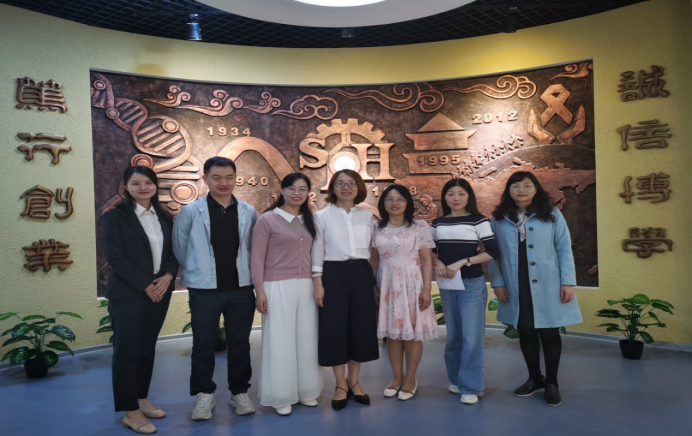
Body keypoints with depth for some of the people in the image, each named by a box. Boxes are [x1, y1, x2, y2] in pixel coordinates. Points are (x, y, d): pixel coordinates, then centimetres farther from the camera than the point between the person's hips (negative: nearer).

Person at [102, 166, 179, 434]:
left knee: (147, 348, 14)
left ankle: (141, 400, 27)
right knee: (126, 350, 1)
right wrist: (145, 285, -14)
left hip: (160, 292, 5)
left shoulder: (164, 218, 9)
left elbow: (174, 251, 9)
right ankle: (130, 412, 10)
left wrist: (168, 277, -10)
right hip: (128, 294, -5)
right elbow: (115, 257, -13)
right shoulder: (114, 217, -7)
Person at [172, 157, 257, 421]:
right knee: (203, 344, 9)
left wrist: (246, 274, 7)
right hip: (204, 290, -1)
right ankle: (204, 394, 27)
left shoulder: (248, 212, 1)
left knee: (240, 343, 11)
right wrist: (195, 273, 11)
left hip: (241, 289, 2)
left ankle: (239, 392, 28)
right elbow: (179, 249, 6)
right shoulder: (191, 212, -5)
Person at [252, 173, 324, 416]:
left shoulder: (309, 220, 12)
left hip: (306, 286, 5)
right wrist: (260, 290, -11)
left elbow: (314, 254, 13)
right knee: (280, 341, 2)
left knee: (307, 339, 11)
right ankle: (281, 396, 17)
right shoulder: (267, 220, -5)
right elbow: (257, 258, -6)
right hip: (278, 287, -5)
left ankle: (306, 391, 26)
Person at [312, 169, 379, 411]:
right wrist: (318, 283, -8)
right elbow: (317, 252, 0)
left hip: (361, 274, 3)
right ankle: (341, 385, 19)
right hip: (333, 275, -2)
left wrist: (374, 281, 9)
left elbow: (372, 249, 11)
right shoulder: (322, 216, 0)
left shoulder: (367, 215, 8)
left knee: (361, 328, 7)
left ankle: (354, 381, 25)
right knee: (335, 329, 2)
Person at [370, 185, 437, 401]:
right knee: (392, 332, 8)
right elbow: (374, 259, 10)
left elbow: (427, 259, -5)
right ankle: (397, 377, 22)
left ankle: (410, 379, 18)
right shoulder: (378, 228, 7)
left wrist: (427, 289, -11)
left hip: (411, 284, -3)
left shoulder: (420, 226, -3)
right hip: (386, 285, 3)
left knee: (412, 332, 3)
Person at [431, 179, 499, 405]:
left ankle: (471, 386, 11)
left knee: (471, 336, -2)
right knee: (453, 335, 13)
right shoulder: (438, 223, 6)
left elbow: (492, 251, -10)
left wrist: (462, 262, -18)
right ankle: (456, 379, 29)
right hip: (447, 287, 4)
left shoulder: (479, 221, -5)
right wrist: (437, 263, -8)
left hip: (472, 285, -4)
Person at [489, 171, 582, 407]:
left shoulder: (552, 215, -1)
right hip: (516, 288, 2)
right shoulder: (498, 219, 2)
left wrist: (567, 282, -7)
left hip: (547, 286, -2)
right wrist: (497, 282, -4)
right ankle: (534, 378, 31)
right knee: (525, 333, 12)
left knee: (549, 333, 6)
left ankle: (551, 383, 23)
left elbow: (564, 250, -2)